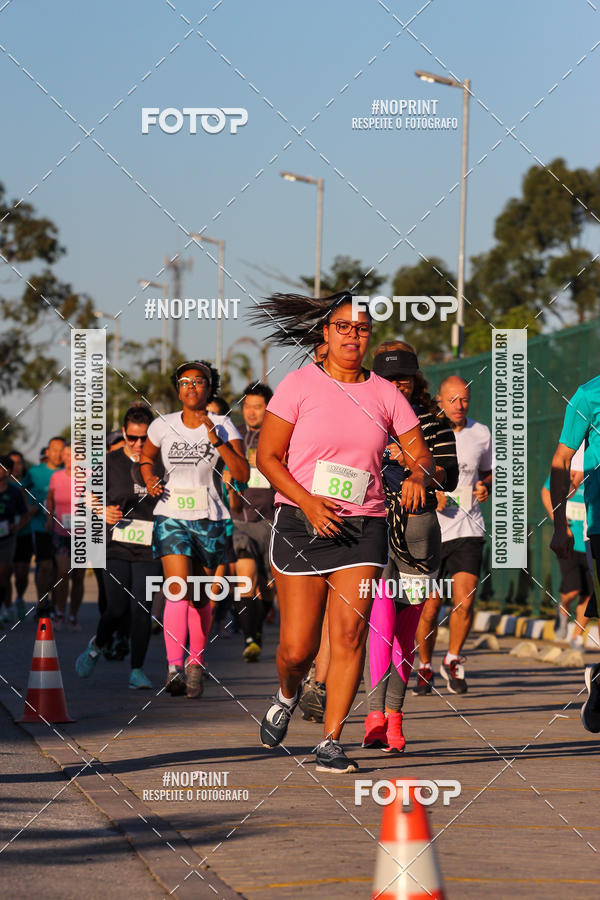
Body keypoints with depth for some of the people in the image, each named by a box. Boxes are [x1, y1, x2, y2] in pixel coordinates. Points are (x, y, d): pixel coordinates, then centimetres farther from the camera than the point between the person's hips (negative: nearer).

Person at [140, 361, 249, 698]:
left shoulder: (223, 427, -1)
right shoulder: (163, 426, 5)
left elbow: (243, 474, -11)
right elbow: (146, 457, 25)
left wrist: (217, 442, -21)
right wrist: (150, 479, 4)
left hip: (210, 521, 0)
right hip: (172, 518, 0)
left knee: (201, 598, 8)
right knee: (179, 590, -18)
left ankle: (196, 664, 26)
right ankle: (175, 667, -27)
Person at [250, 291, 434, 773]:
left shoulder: (385, 393, 8)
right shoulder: (300, 384, 0)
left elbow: (420, 452, 11)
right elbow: (268, 456, -1)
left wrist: (418, 475, -14)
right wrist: (308, 502, -15)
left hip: (363, 528, 2)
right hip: (301, 523, -2)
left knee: (350, 635, -11)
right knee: (298, 647, -3)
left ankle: (331, 741, -3)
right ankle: (288, 695, 32)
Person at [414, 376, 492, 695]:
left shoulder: (481, 435, 6)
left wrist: (486, 487, 0)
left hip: (467, 529, 1)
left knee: (465, 601, -12)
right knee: (429, 607, 1)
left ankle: (452, 660, 12)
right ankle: (424, 668, 23)